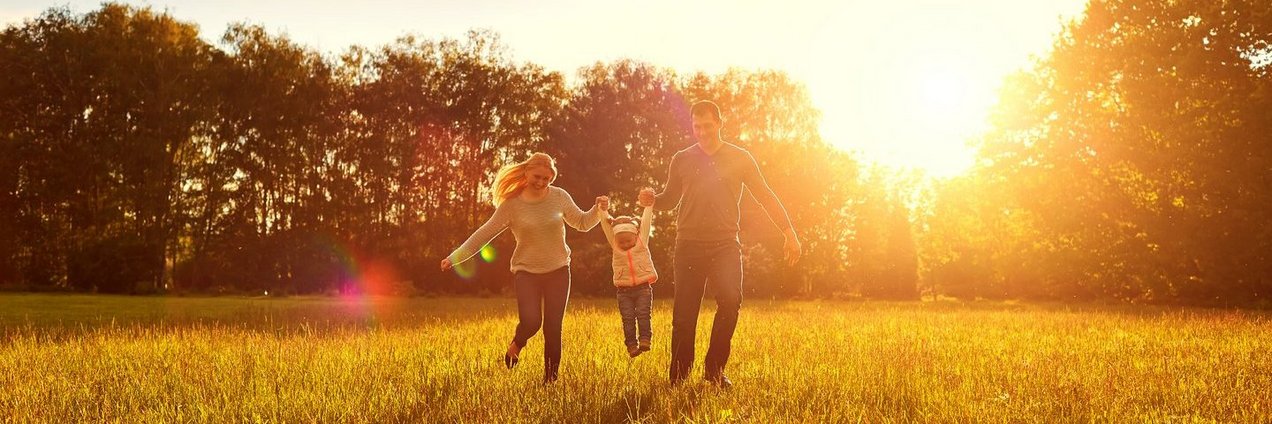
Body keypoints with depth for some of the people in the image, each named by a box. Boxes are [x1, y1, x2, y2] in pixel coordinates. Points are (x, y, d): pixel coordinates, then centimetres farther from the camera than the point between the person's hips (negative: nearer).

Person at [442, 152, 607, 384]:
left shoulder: (560, 197, -2)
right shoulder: (512, 204, -8)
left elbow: (582, 223, 11)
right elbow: (484, 234, -7)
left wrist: (599, 209, -9)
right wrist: (454, 257, -12)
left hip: (558, 271, 2)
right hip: (526, 271, -2)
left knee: (553, 328, 1)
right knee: (530, 321, -21)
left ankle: (550, 378, 17)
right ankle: (516, 345, 15)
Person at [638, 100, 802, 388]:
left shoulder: (739, 158, 6)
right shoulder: (681, 160, 9)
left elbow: (765, 196, 7)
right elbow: (669, 200, 16)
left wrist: (789, 233, 2)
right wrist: (652, 200, -8)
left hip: (725, 245, 0)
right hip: (689, 246, 0)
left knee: (731, 303, -15)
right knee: (684, 313, -2)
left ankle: (714, 370, 0)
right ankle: (678, 377, 8)